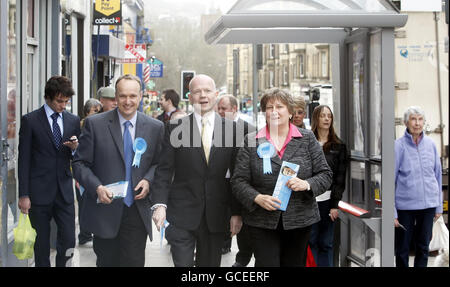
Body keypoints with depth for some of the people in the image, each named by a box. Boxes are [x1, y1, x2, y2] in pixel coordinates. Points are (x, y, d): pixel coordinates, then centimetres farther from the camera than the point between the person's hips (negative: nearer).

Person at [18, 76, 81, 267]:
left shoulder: (73, 121, 9)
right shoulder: (30, 120, -3)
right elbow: (24, 160, -3)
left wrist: (75, 148, -8)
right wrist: (23, 195, -7)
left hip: (64, 192, 3)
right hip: (39, 192, -3)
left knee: (68, 241, 0)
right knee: (41, 244, 5)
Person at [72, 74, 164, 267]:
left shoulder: (155, 128, 5)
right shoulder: (95, 124, -1)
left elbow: (159, 163, 15)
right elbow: (80, 163, 0)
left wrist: (148, 180, -6)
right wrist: (97, 188, -15)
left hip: (138, 213, 1)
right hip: (105, 210, -1)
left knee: (135, 262, 1)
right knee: (106, 263, 9)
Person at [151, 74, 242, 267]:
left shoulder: (232, 129, 3)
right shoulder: (175, 128, 1)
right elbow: (164, 170, -1)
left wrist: (237, 213, 1)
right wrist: (160, 204, -13)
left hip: (216, 216, 2)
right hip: (182, 215, -1)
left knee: (210, 264, 10)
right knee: (182, 263, -6)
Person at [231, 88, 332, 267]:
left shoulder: (307, 139, 7)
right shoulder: (251, 141, 5)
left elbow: (325, 175, 5)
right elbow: (238, 181, 1)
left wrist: (307, 184, -15)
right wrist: (257, 198, -16)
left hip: (300, 221, 1)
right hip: (262, 222, -1)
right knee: (266, 264, -9)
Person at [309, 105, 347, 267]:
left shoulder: (338, 146, 7)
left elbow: (340, 177, 3)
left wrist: (335, 204, -5)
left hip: (328, 201, 0)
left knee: (326, 244, 4)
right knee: (311, 242, 1)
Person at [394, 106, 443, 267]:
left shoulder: (430, 144, 5)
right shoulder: (399, 146, -6)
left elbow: (438, 175, 12)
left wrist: (439, 205, 11)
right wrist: (392, 211, -9)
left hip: (428, 205, 3)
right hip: (405, 204, -3)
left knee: (423, 247, 11)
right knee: (402, 248, 6)